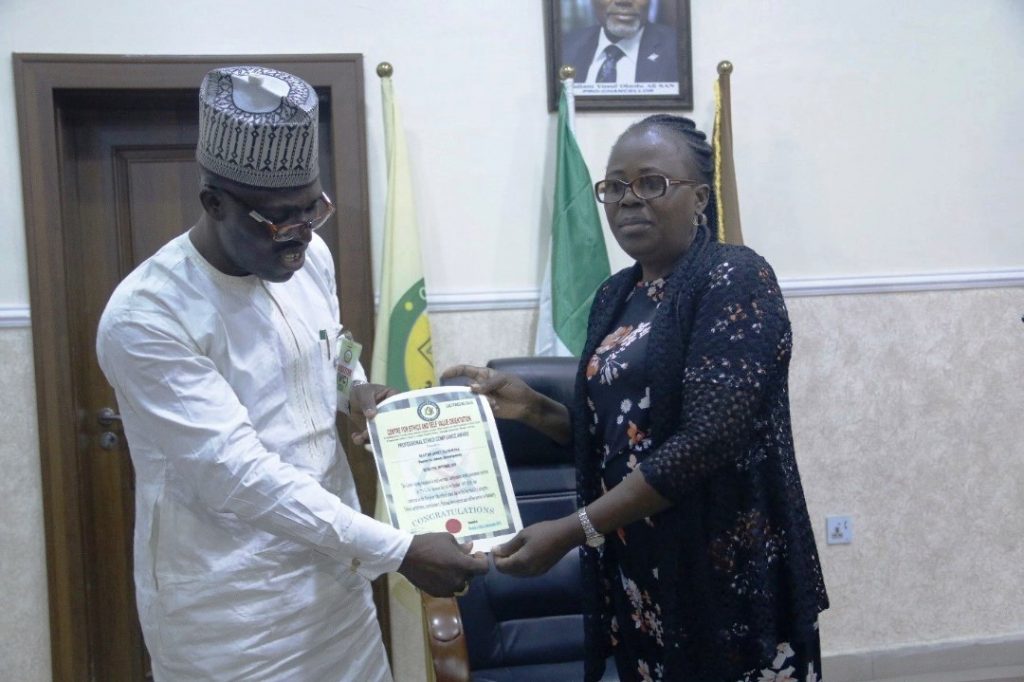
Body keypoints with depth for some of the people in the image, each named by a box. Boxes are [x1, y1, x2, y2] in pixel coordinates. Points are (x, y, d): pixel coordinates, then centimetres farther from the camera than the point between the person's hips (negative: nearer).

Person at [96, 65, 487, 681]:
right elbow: (238, 474, -27)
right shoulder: (145, 318, -23)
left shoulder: (310, 257, -2)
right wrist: (400, 551, -28)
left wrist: (355, 389, -6)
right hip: (228, 607, -6)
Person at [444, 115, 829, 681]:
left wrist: (571, 531, -22)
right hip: (635, 571, 7)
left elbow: (706, 439, -23)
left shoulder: (734, 280, -14)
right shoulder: (614, 297, 8)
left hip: (727, 568, -6)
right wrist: (532, 408, -3)